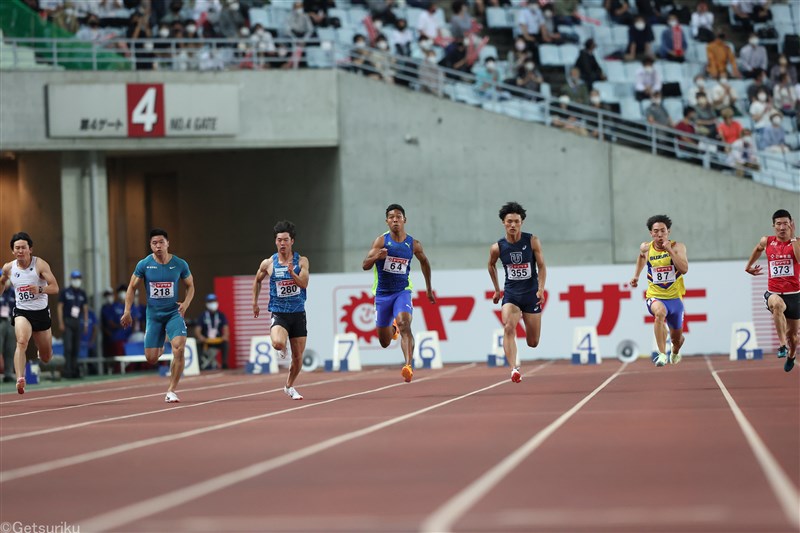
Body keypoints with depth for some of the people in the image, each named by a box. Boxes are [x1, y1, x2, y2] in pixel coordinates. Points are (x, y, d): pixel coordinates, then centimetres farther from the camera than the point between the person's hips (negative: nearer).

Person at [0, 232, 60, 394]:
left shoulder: (40, 264, -12)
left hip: (41, 312, 0)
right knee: (22, 341, -32)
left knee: (46, 358, 13)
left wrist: (40, 290, -36)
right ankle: (20, 380, -43)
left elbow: (55, 288, -18)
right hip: (21, 312, 0)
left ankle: (41, 351, 52)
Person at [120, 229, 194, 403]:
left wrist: (186, 303, -8)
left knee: (179, 349, -23)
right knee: (151, 359, 0)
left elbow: (190, 286, 10)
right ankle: (160, 348, 41)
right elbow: (132, 287, 5)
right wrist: (127, 312, -3)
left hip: (174, 312, -1)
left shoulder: (180, 264, -5)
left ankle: (171, 391, -10)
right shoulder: (144, 265, -6)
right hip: (153, 314, 1)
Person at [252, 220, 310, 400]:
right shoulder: (268, 264, -2)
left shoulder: (301, 261, -2)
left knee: (298, 357, 7)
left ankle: (289, 386, 31)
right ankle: (281, 349, 6)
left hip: (298, 313, 1)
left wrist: (292, 273, -32)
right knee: (278, 343, -31)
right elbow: (257, 280, 17)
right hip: (279, 313, -1)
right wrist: (255, 303, 16)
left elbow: (304, 284, -15)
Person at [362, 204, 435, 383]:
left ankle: (408, 366, -39)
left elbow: (424, 262, 18)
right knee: (384, 342, 10)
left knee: (404, 325, -28)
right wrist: (377, 256, -33)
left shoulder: (413, 244, -1)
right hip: (382, 293, 1)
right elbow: (365, 265, -11)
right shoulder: (381, 241, -7)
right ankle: (392, 328, 48)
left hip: (402, 291, -1)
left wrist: (428, 289, 23)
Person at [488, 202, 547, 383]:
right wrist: (497, 290, 19)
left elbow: (541, 266, -2)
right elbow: (491, 265, 16)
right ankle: (514, 369, -35)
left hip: (531, 294, 0)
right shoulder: (497, 248, -5)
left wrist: (541, 289, -16)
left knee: (533, 342, 7)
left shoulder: (532, 241, -7)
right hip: (511, 294, 0)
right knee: (508, 328, -28)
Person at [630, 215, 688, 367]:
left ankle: (675, 353, 51)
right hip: (655, 296, 0)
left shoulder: (678, 247, -11)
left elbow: (684, 269, -26)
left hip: (675, 297, 0)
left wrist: (670, 250, -29)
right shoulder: (646, 248, -3)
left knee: (677, 338, 13)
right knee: (660, 312, -38)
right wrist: (636, 275, 15)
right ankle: (662, 354, -39)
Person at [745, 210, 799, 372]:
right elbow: (758, 249, 27)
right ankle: (783, 345, -40)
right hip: (774, 292, 0)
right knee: (777, 304, -40)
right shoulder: (767, 241, 2)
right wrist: (748, 267, 30)